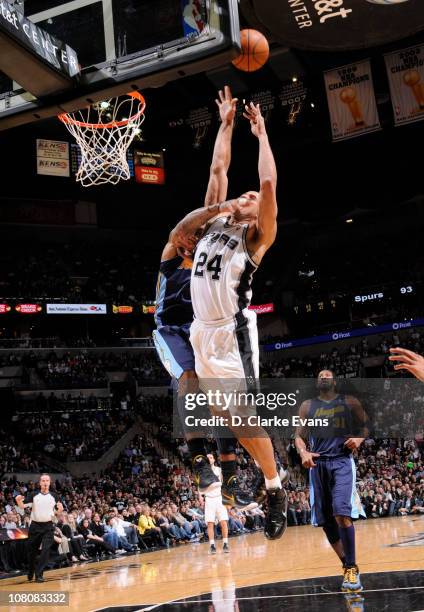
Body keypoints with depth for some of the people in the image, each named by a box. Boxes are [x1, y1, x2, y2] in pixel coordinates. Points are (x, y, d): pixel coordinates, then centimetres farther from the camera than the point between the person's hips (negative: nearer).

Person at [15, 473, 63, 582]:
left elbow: (59, 511, 9)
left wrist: (60, 509, -15)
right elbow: (22, 506, -6)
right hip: (35, 526, 0)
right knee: (32, 551, 11)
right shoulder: (33, 495, -2)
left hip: (48, 526, 0)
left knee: (45, 550, -12)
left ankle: (39, 575, -8)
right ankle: (30, 573, 32)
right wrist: (18, 500, -27)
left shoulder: (54, 496, 1)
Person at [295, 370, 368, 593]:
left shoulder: (349, 402, 9)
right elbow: (299, 436, 12)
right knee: (325, 521, 4)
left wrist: (359, 439, -9)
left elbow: (367, 425, 12)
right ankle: (347, 565, 21)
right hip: (318, 464, 3)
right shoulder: (307, 406, 13)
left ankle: (352, 568, -11)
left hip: (342, 462, -3)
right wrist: (303, 452, -8)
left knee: (341, 513, -21)